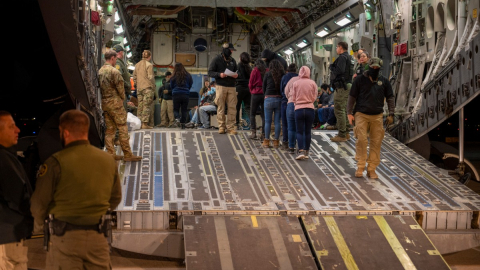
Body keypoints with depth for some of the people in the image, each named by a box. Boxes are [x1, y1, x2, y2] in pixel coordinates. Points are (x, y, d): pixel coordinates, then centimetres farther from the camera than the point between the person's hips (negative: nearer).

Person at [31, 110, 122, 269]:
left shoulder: (56, 162, -12)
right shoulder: (109, 160, 3)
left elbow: (40, 201, -8)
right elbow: (115, 198, 12)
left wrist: (39, 225, 12)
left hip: (65, 236, -4)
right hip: (98, 237, 4)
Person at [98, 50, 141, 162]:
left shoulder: (100, 71, 8)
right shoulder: (114, 71, -16)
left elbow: (100, 87, 12)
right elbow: (120, 88, -12)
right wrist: (122, 98, 7)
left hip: (104, 103, 8)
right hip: (115, 102, -8)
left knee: (109, 129, 11)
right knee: (123, 128, -3)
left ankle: (111, 154, 13)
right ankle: (127, 154, 0)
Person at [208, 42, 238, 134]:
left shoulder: (232, 60, 16)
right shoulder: (217, 60, 2)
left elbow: (236, 71, 24)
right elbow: (210, 72, -1)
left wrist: (236, 75, 0)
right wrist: (219, 74, -17)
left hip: (231, 86, 4)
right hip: (221, 86, -3)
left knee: (232, 108, -3)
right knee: (221, 108, 1)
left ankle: (230, 127, 3)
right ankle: (221, 127, 10)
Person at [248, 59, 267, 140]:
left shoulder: (255, 71, -3)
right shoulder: (267, 71, 3)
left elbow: (250, 83, 0)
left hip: (256, 94, -3)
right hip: (265, 94, 3)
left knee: (252, 114, 9)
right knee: (264, 115, 5)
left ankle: (253, 132, 0)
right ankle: (263, 134, 1)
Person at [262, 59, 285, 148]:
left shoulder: (268, 74, -1)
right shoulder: (283, 74, 1)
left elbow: (264, 87, 6)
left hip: (269, 98, -2)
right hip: (279, 99, 2)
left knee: (267, 121, 5)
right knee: (277, 121, 6)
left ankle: (266, 141, 8)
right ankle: (276, 141, 9)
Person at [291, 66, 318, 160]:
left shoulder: (296, 83, -2)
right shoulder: (312, 83, 0)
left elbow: (293, 98, 1)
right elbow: (314, 97, 4)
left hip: (298, 109, -1)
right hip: (310, 109, 1)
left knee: (299, 131, 2)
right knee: (308, 131, 10)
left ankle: (301, 151, -13)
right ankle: (306, 152, 15)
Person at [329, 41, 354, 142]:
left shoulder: (342, 57, -12)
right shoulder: (348, 57, 20)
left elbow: (340, 70, -27)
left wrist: (332, 67, -8)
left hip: (342, 87, -11)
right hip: (348, 85, 11)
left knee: (339, 110, -8)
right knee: (344, 110, 16)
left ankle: (342, 135, -8)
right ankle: (345, 133, 21)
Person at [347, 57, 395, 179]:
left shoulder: (384, 81, 9)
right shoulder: (360, 79, 2)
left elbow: (390, 98, 14)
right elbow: (352, 96, 4)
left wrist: (391, 114, 6)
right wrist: (350, 113, -1)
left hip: (377, 116, 2)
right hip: (361, 114, -2)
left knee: (376, 142, 1)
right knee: (361, 140, -9)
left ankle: (372, 169, 9)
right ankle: (360, 167, 1)